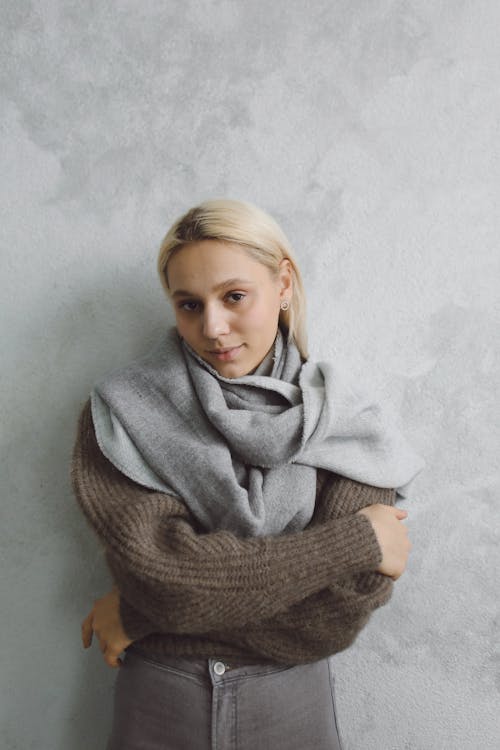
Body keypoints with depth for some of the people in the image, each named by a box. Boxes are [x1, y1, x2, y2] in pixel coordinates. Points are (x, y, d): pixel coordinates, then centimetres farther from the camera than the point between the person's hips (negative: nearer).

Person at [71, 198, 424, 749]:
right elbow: (160, 573, -23)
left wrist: (146, 613, -18)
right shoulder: (121, 413, -12)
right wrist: (359, 538, -19)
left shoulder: (348, 428, -10)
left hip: (291, 703, 1)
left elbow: (337, 616, -16)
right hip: (158, 704, 0)